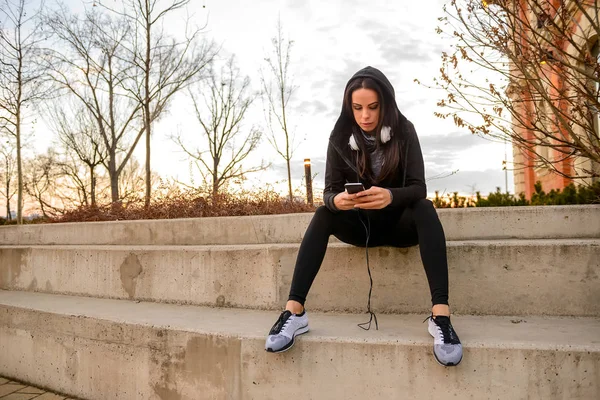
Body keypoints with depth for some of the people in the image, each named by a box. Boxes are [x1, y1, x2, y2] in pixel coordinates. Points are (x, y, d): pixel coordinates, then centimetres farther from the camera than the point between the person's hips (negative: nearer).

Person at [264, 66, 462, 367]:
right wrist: (336, 200, -40)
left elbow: (418, 188, -19)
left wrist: (391, 196, -43)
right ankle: (294, 311, -35)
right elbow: (329, 190, -14)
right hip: (360, 224, 1)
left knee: (425, 209, -32)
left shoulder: (403, 131, -12)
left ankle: (441, 314, -41)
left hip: (399, 223, -1)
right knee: (323, 215, -26)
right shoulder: (340, 137, -9)